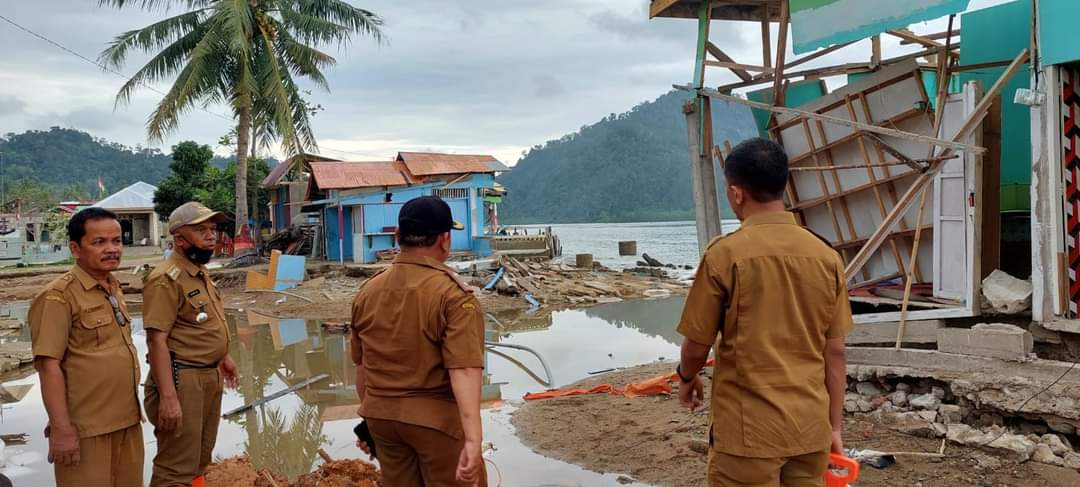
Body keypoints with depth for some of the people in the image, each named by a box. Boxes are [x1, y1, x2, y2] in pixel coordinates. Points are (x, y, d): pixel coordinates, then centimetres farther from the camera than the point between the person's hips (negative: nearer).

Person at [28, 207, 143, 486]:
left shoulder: (114, 288, 10)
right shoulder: (59, 296, -15)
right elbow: (49, 365, -18)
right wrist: (61, 429, -21)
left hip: (128, 420, 8)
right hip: (86, 429, -7)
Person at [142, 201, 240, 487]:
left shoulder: (201, 272, 10)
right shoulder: (166, 280, -18)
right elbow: (158, 340, -24)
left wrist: (222, 357, 26)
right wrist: (168, 397, -29)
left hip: (210, 376, 10)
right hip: (183, 379, -10)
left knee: (199, 460, 21)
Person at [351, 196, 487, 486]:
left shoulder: (367, 291, 3)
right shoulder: (453, 294, -16)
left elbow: (361, 366, 12)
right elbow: (464, 371, -25)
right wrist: (473, 440, -29)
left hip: (381, 416, 6)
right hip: (437, 419, -6)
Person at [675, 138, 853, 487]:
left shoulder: (725, 254, -13)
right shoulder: (826, 255, -1)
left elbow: (696, 348, -6)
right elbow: (834, 352, 3)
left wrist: (687, 379, 15)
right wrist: (834, 426, 12)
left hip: (749, 431, -4)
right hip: (811, 429, 4)